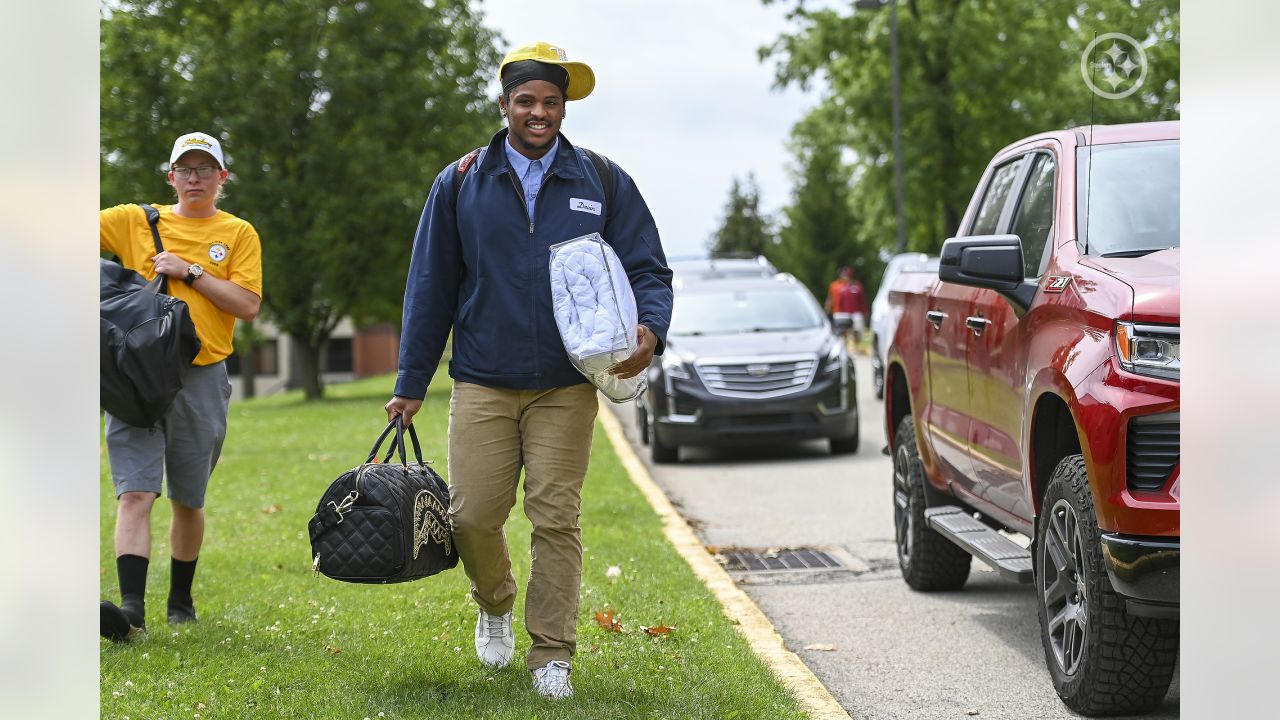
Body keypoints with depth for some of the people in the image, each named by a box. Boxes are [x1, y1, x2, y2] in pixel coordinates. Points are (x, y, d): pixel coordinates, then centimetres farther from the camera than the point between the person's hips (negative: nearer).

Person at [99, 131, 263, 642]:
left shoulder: (238, 234, 8)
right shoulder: (135, 221, 10)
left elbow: (247, 304, -3)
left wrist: (190, 272, -8)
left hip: (200, 378, 0)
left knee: (188, 500, 12)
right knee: (135, 493, -14)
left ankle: (181, 600, 28)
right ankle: (132, 607, -21)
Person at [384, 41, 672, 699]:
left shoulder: (602, 183, 6)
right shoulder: (460, 185, 7)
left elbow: (646, 268, 6)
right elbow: (430, 289, 10)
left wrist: (650, 329, -16)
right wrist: (410, 385, 9)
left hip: (566, 389, 0)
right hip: (482, 386, 1)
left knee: (556, 519, -3)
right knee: (472, 516, -3)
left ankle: (552, 655, 7)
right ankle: (494, 605, 28)